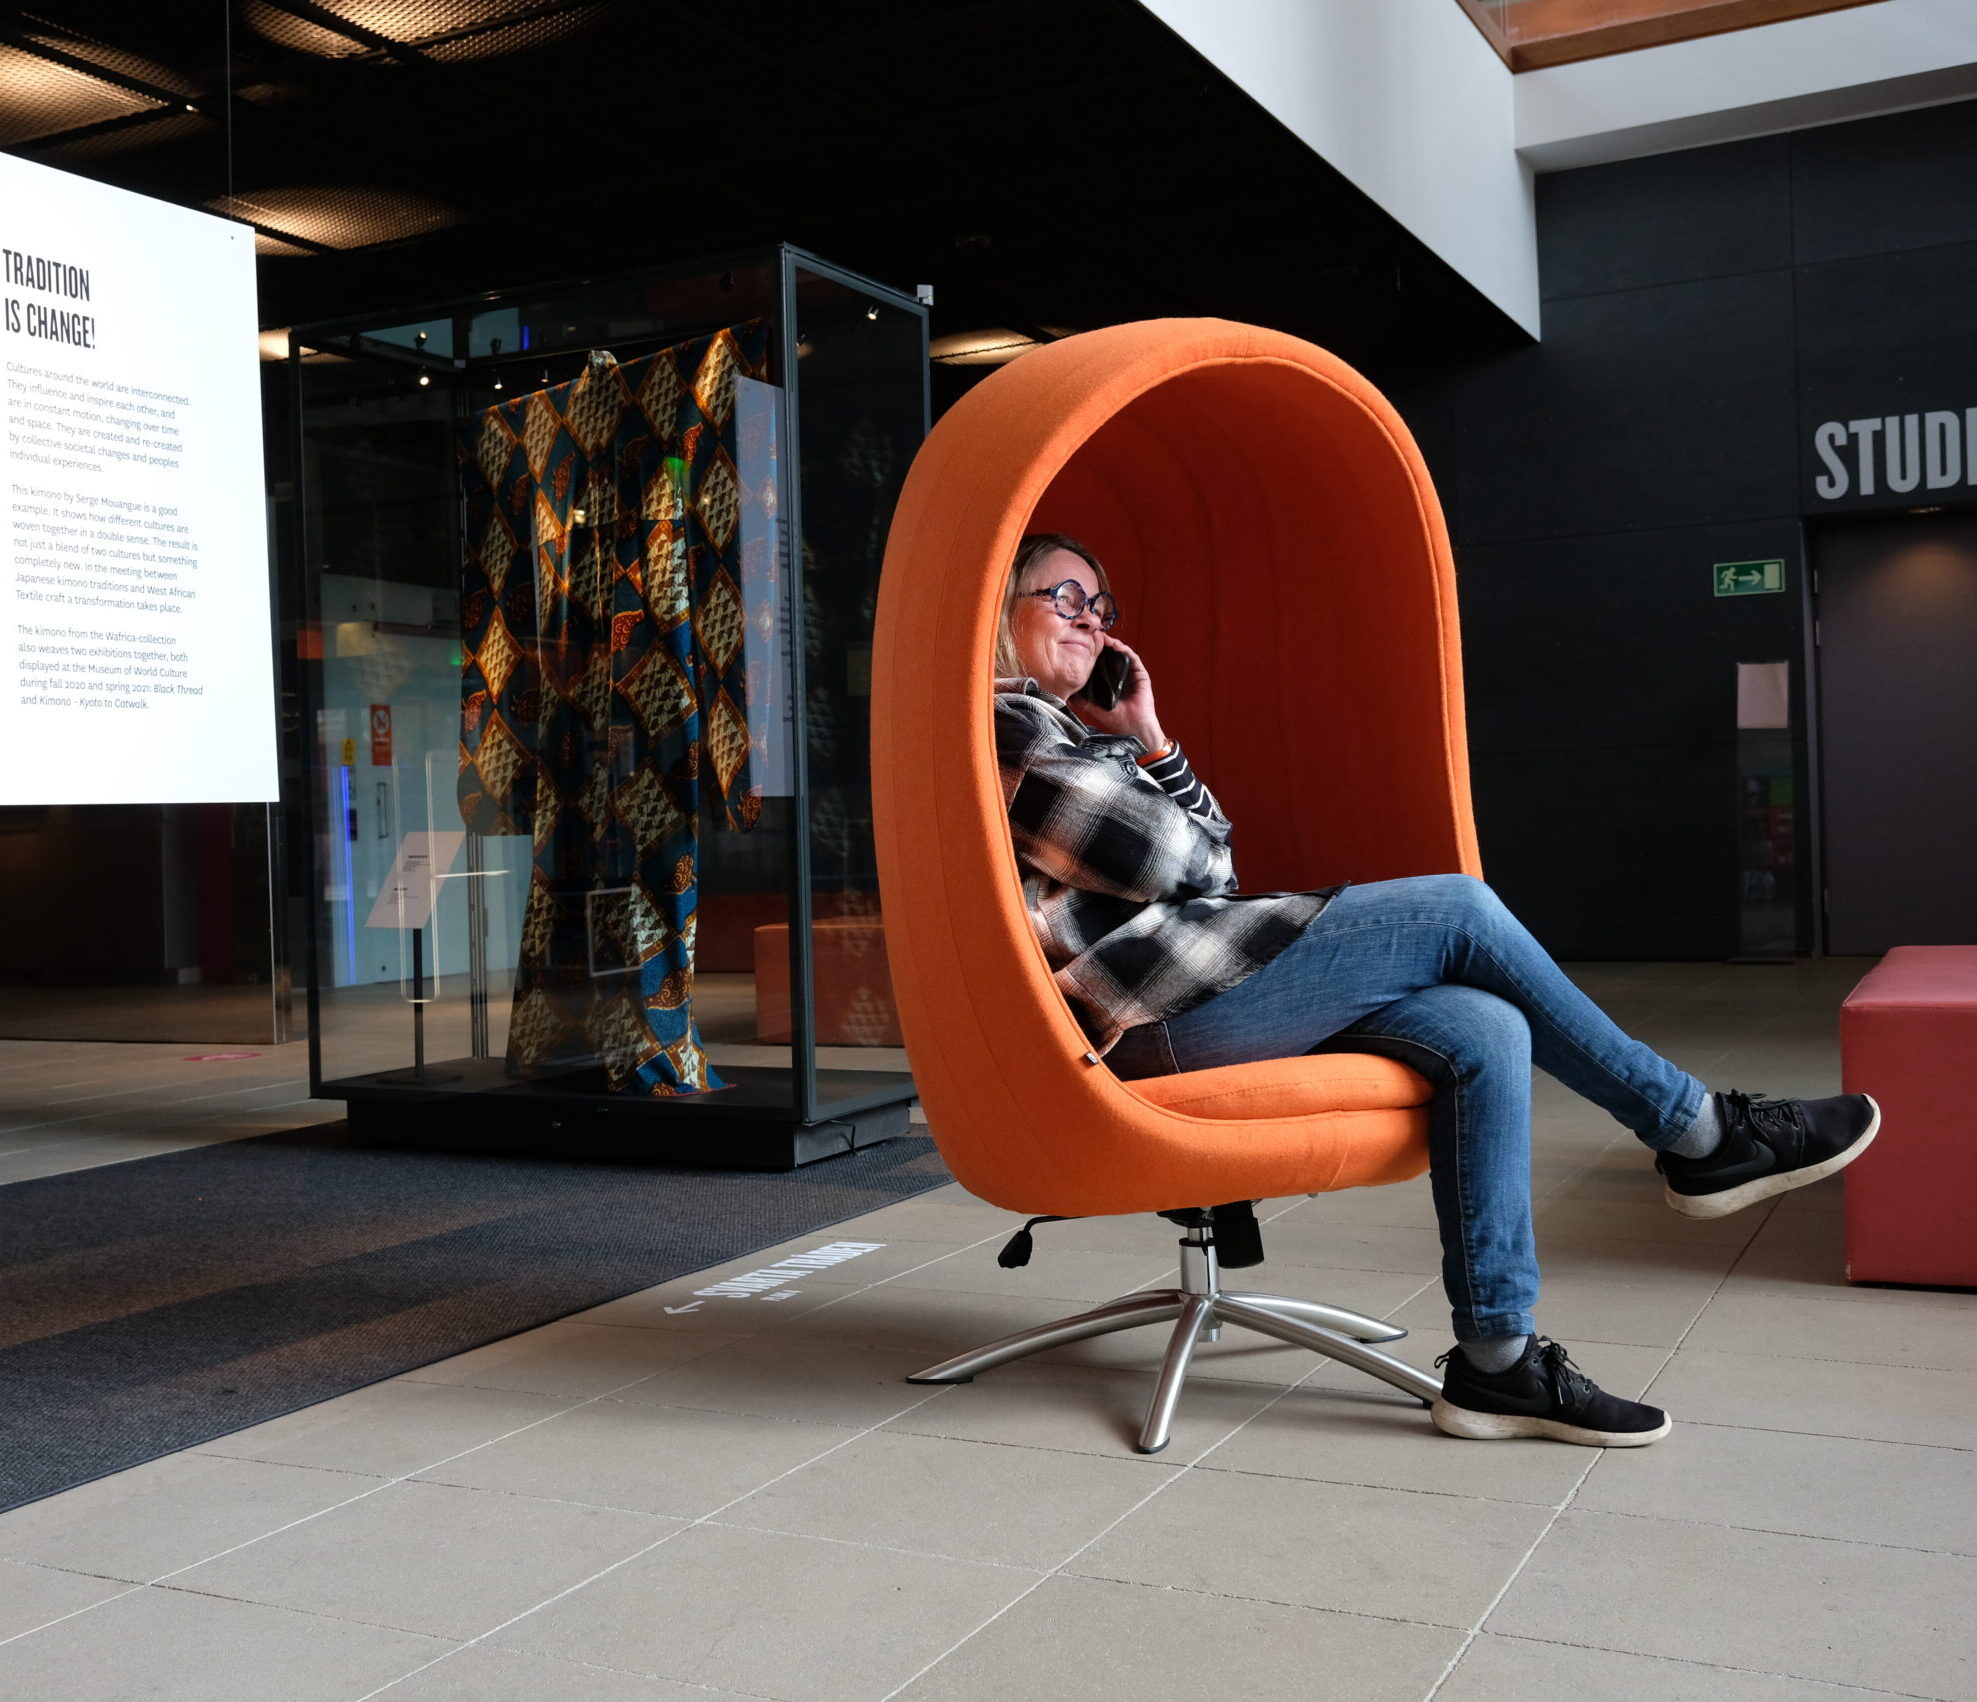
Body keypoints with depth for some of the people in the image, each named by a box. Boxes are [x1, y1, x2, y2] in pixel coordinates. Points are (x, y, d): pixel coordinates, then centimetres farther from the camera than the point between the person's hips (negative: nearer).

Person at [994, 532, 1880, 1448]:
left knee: (1483, 1031, -8)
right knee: (1458, 909, -12)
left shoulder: (1070, 726, 27)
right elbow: (1162, 859, -10)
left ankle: (1497, 1361, -9)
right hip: (1151, 1012, -9)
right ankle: (1699, 1133, 0)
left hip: (1195, 988, 10)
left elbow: (1208, 853, 19)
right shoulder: (1006, 724, -3)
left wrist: (1151, 743, 9)